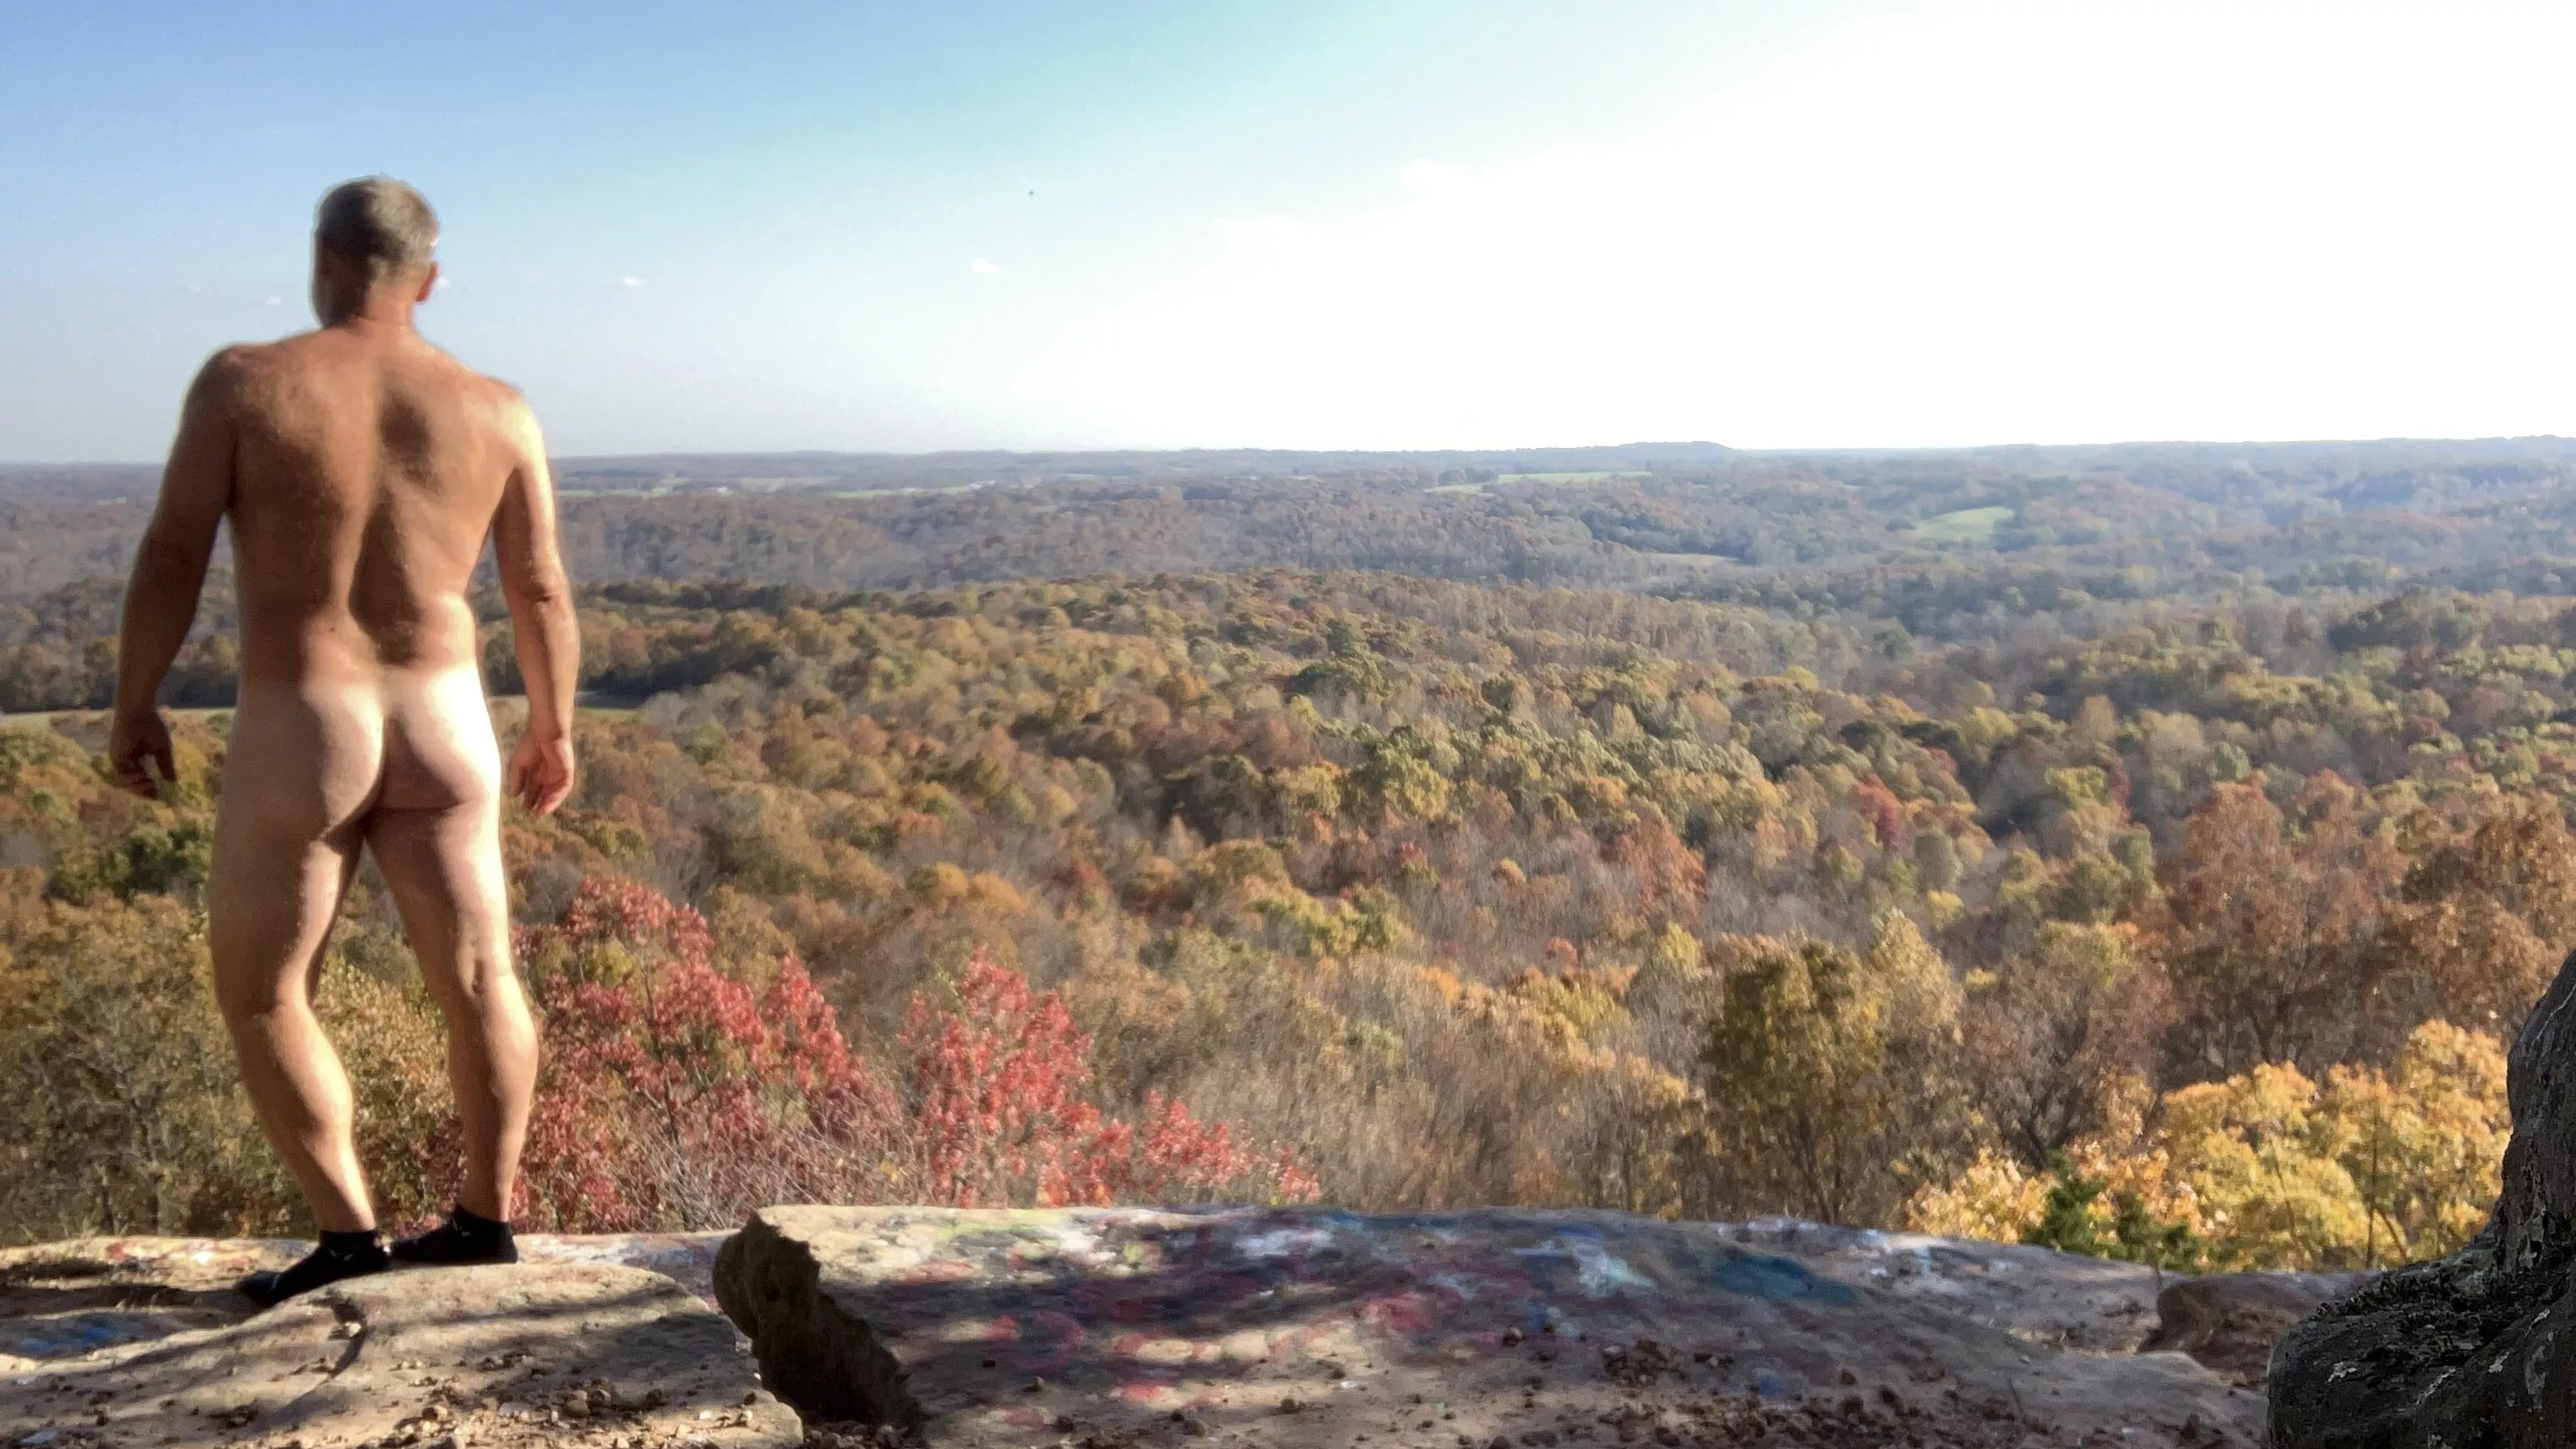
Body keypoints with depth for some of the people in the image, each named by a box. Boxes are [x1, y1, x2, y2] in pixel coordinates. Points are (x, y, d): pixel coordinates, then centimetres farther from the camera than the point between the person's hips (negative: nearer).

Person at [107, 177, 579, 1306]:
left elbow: (170, 560, -8)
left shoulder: (244, 382, -7)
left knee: (261, 993, 13)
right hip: (442, 727, 3)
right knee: (477, 980, 14)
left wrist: (133, 707, 6)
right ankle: (488, 1216, 23)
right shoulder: (493, 410, 1)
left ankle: (348, 1234, 9)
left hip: (296, 735, -3)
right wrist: (553, 729, 17)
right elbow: (542, 593, 5)